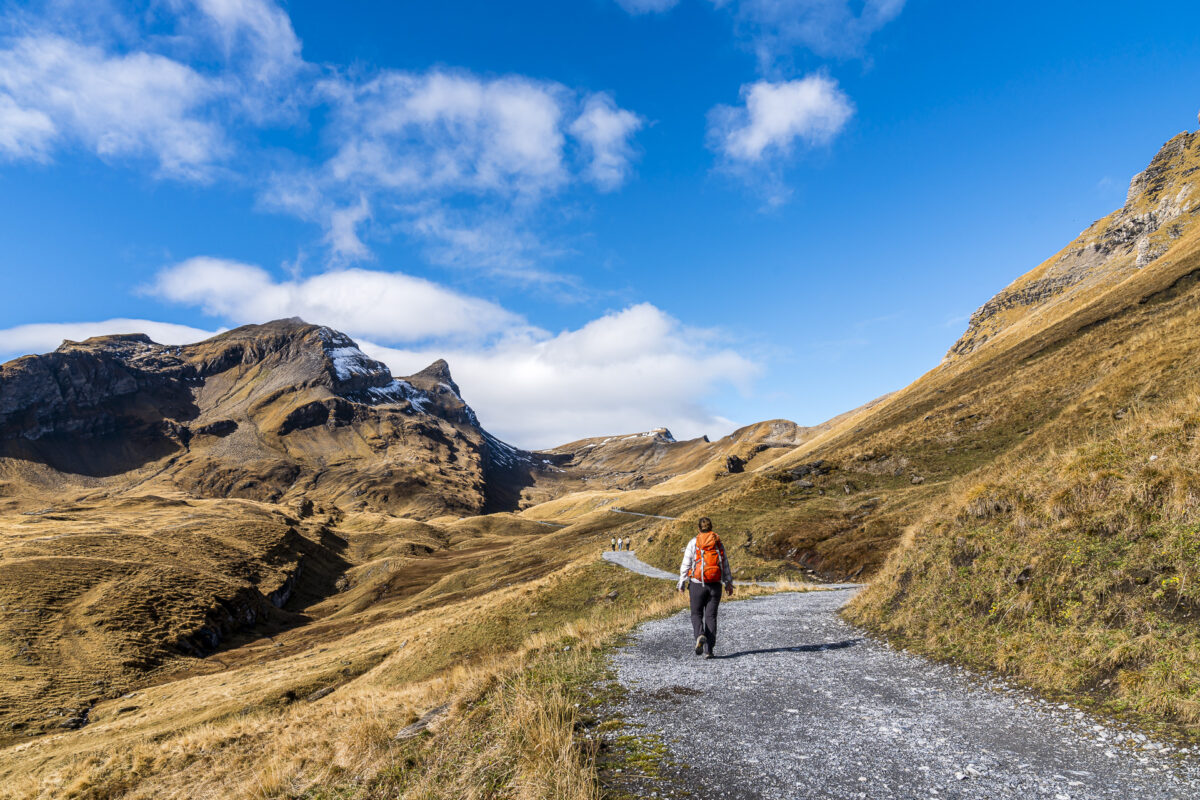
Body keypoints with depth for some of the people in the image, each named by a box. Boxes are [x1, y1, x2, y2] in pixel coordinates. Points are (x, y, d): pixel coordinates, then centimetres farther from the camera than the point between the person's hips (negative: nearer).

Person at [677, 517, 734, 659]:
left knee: (696, 613, 11)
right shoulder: (718, 543, 4)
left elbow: (686, 565, -4)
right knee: (711, 616, 8)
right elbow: (725, 564, 8)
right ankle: (708, 649, 4)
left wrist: (682, 583, 5)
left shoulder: (693, 543, -4)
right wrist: (729, 583, 17)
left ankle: (700, 635, -17)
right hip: (715, 584, 2)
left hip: (697, 584, -2)